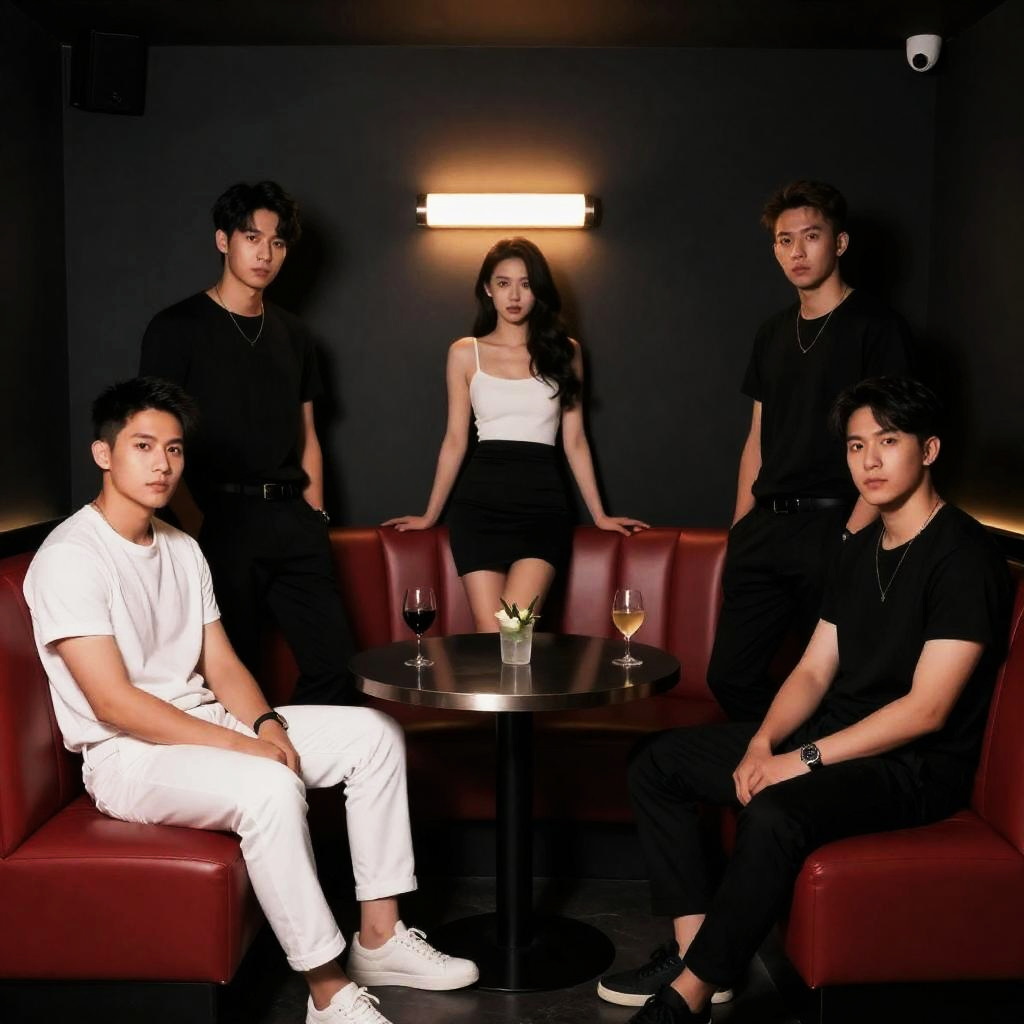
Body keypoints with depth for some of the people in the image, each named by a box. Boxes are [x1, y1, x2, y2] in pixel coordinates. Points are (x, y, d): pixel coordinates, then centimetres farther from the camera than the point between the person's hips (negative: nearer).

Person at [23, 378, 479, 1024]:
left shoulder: (182, 548, 10)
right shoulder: (70, 558, -16)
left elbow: (221, 664, 10)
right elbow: (112, 703, -21)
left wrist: (265, 723, -11)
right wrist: (238, 744, -23)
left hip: (206, 723, 9)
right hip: (129, 754, -8)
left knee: (375, 734, -2)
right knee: (271, 787, -36)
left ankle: (381, 936, 2)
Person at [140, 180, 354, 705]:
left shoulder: (291, 334, 16)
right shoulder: (177, 328, -1)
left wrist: (314, 519, 8)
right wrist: (196, 524, -14)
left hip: (292, 522, 5)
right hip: (221, 519, -5)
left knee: (334, 662, 2)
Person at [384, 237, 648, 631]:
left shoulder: (564, 352, 10)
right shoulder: (465, 353, 9)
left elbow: (574, 440, 13)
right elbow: (455, 440, 13)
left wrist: (599, 514, 11)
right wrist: (430, 515, 13)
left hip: (543, 504, 0)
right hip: (480, 503, 1)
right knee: (489, 634, -11)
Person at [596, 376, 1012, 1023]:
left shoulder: (964, 556, -15)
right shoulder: (861, 550, 12)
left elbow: (926, 708, -21)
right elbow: (815, 670, 10)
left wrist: (806, 759, -21)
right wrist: (763, 742, -8)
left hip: (916, 765, -9)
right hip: (836, 737, 9)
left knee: (774, 815, -37)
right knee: (659, 764, 4)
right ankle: (694, 949, -1)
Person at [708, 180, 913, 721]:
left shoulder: (875, 326, -3)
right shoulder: (773, 332, 17)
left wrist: (852, 537, -17)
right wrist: (740, 531, 12)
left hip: (832, 525, -6)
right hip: (765, 529, 6)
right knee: (729, 676, 6)